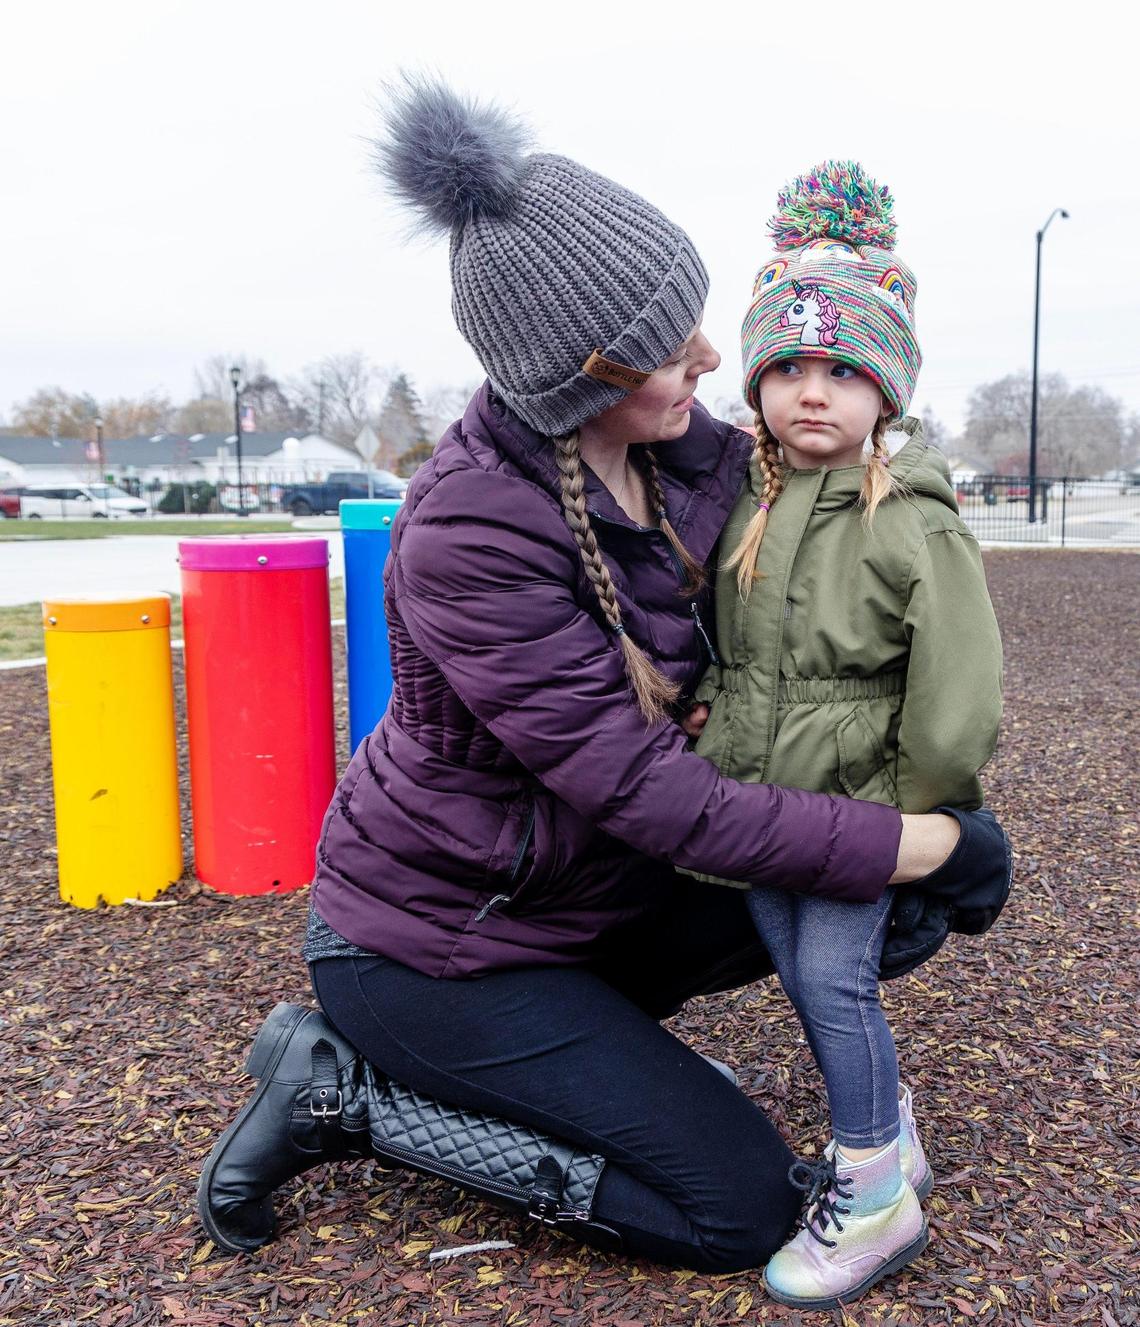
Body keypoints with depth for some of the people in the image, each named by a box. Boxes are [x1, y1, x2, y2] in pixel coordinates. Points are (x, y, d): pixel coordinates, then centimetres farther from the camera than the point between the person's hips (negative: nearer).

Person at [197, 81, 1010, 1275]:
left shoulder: (685, 449, -10)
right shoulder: (466, 536, -32)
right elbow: (652, 794, -30)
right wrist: (931, 847, -23)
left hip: (578, 889, 8)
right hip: (431, 936, -8)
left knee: (789, 915, 20)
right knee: (743, 1206, -4)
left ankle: (555, 1048, 17)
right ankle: (347, 1093, 0)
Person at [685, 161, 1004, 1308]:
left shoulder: (915, 524, -15)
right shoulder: (745, 508, 4)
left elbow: (957, 698, -15)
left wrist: (901, 806, -11)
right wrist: (709, 706, 5)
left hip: (862, 799, -6)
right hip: (755, 795, 6)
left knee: (832, 974, -7)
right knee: (803, 972, 14)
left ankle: (875, 1196, 14)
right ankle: (885, 1135, 36)